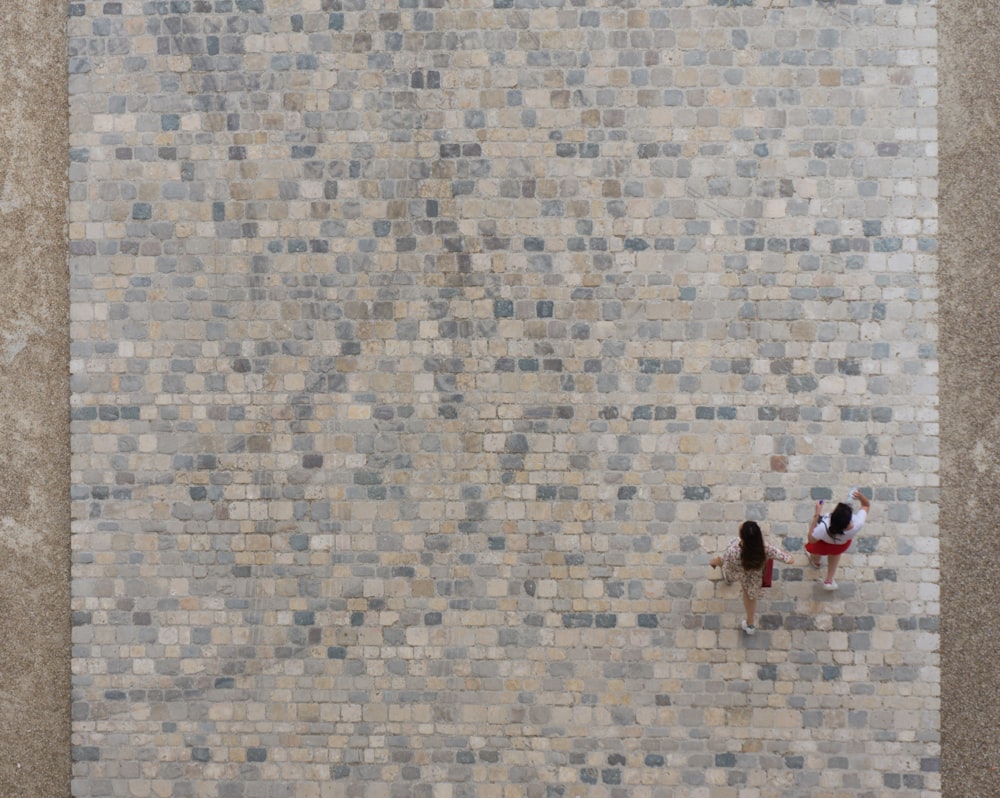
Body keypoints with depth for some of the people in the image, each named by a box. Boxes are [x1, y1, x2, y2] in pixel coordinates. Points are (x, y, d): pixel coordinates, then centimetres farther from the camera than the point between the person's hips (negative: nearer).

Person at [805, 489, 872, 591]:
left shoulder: (823, 529, -51)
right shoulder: (857, 524, -44)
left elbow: (811, 539, -27)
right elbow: (866, 505, -24)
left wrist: (816, 515, -33)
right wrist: (861, 496, -45)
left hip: (823, 545, -2)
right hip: (842, 545, 2)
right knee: (835, 552, 39)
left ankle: (815, 562, 70)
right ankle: (829, 580, 54)